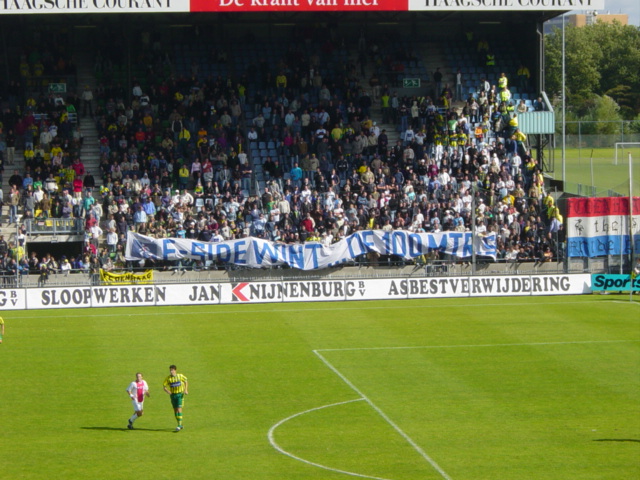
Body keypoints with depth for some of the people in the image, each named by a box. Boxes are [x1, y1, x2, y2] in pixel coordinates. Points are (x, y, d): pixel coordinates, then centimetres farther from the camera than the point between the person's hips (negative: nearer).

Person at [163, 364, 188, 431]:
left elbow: (186, 382, 12)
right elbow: (164, 387, 1)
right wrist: (168, 392, -18)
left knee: (179, 409, -14)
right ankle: (180, 425, 22)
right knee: (175, 410, 8)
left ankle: (179, 425, -18)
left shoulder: (180, 376, -4)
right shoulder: (168, 378, -3)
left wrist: (186, 390, 0)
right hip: (173, 395, 3)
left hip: (180, 395, -3)